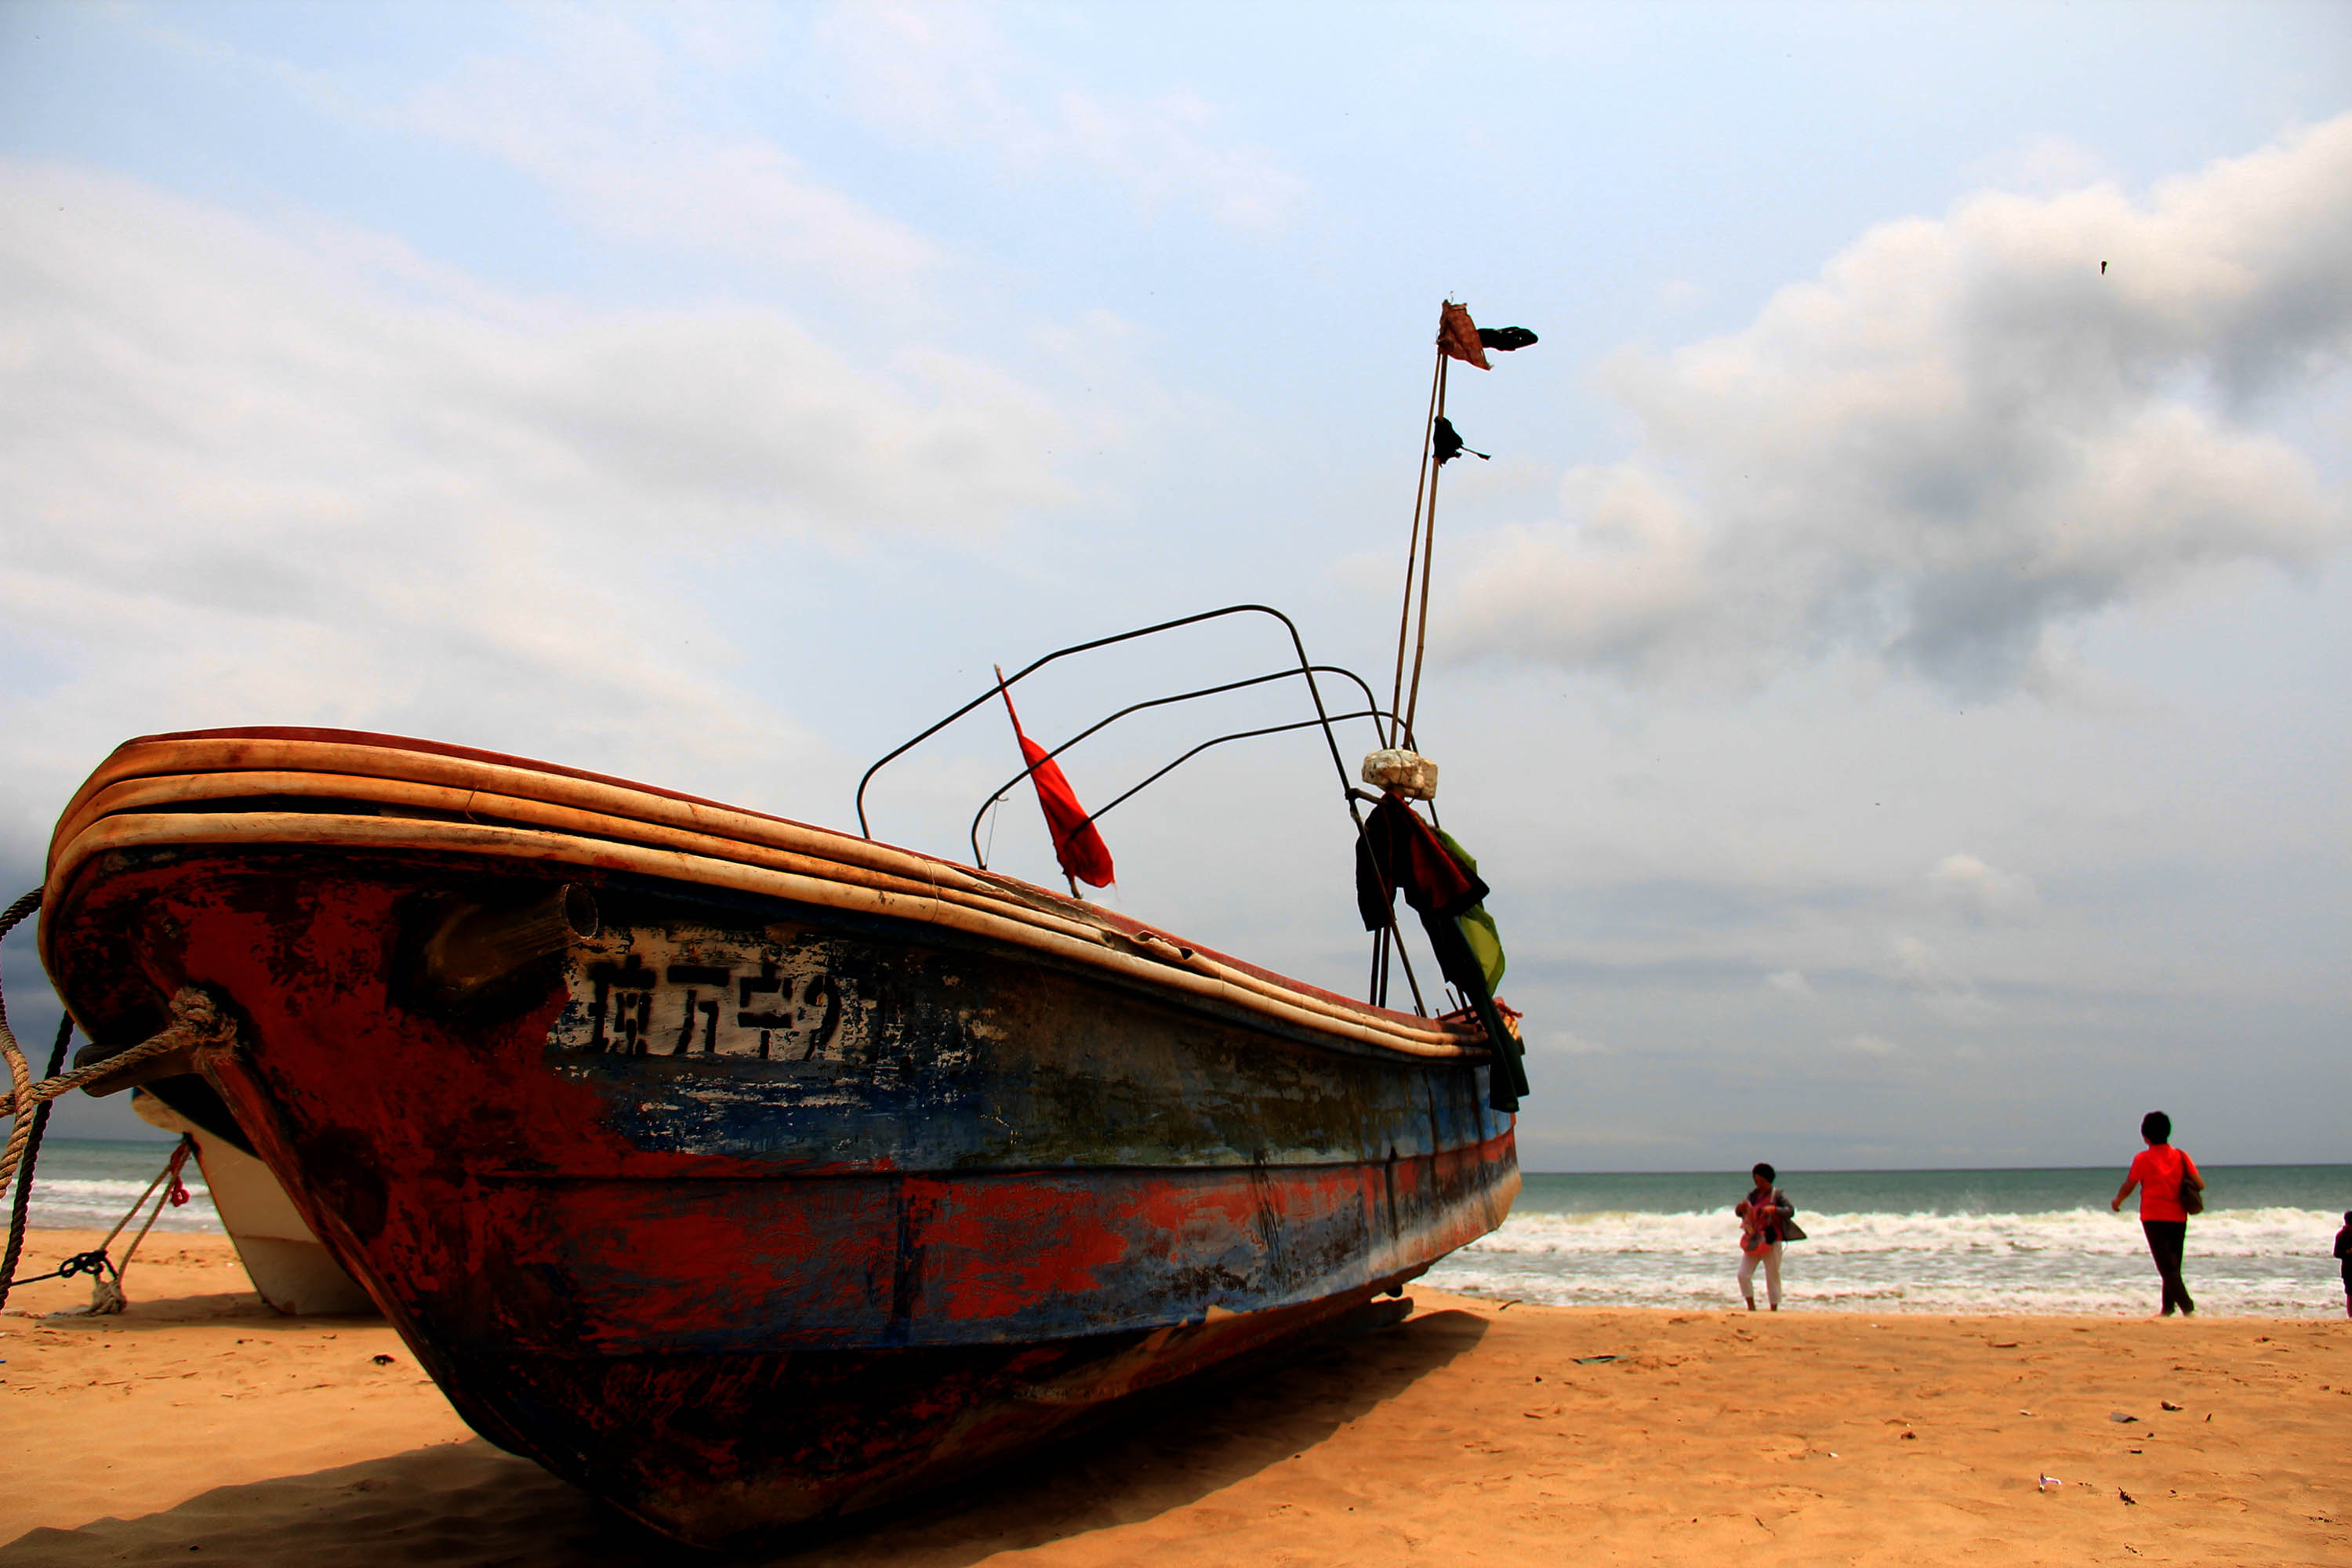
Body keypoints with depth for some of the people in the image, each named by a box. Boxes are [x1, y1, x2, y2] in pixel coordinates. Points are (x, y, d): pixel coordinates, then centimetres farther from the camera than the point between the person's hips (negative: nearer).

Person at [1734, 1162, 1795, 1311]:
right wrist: (1740, 1207, -7)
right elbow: (1739, 1212, 16)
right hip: (1752, 1241, 4)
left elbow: (1790, 1210, -15)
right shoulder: (1753, 1195, 12)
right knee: (1743, 1275, -5)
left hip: (1771, 1242, -4)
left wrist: (1773, 1209, -29)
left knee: (1772, 1277, 1)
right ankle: (1751, 1307, 6)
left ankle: (1774, 1309, 12)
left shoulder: (1778, 1195, -2)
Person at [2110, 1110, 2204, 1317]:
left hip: (2154, 1218, -4)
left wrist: (2117, 1201, 20)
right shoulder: (2181, 1157, 3)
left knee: (2167, 1267, -5)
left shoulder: (2143, 1159, -6)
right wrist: (2182, 1189, 19)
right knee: (2173, 1266, 15)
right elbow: (2200, 1185, -2)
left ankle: (2187, 1306, -18)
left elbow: (2128, 1186, 1)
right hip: (2178, 1217, 4)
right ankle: (2168, 1308, 18)